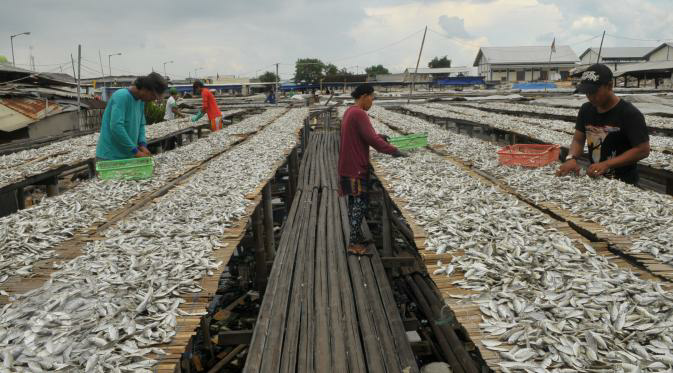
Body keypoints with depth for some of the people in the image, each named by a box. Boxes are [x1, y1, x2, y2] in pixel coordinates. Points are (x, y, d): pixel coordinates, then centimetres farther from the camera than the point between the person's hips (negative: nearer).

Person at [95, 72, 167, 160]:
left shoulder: (141, 101, 9)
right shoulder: (121, 96, -16)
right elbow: (116, 127, -24)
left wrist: (143, 145, -3)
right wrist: (135, 151, -20)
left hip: (128, 156, 8)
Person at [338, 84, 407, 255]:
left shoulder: (350, 111, 13)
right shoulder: (359, 114, -19)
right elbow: (371, 139, -26)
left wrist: (379, 136, 7)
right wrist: (394, 151, -23)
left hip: (350, 165, 10)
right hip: (356, 167, -10)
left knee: (354, 201, 15)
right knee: (361, 202, -5)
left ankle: (356, 236, 24)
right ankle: (353, 243, -2)